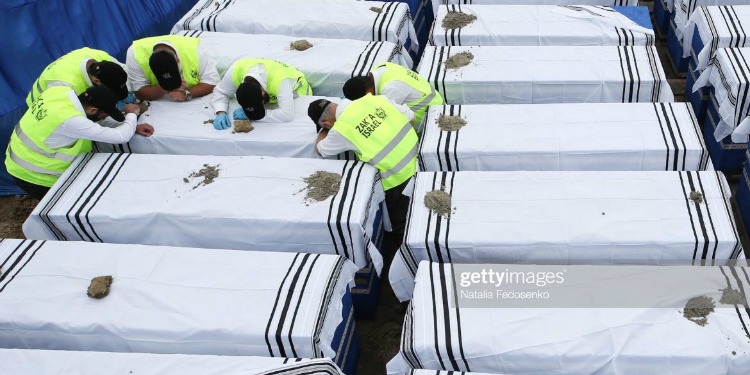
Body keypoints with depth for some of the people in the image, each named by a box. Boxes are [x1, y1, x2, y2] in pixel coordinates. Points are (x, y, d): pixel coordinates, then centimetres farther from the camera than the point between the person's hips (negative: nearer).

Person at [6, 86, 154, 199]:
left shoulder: (62, 91, -12)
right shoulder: (70, 121, -36)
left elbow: (98, 118, 2)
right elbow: (121, 137, -32)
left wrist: (131, 127, -7)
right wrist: (132, 115, -13)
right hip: (32, 175, -8)